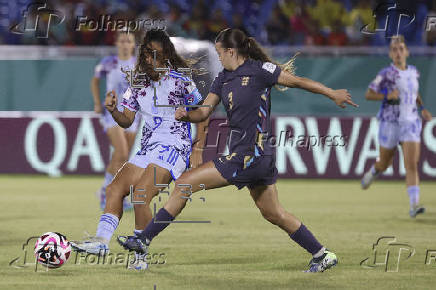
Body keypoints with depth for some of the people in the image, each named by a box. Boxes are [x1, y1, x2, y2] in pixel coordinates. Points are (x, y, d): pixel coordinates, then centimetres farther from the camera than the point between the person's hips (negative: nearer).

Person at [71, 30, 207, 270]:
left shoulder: (180, 81, -6)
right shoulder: (139, 82, 11)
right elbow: (127, 121, 15)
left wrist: (198, 150, -7)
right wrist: (113, 110, -6)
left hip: (175, 148, -8)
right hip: (148, 149, 8)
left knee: (140, 196, -22)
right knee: (115, 189, -7)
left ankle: (141, 257, -17)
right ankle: (101, 239, -17)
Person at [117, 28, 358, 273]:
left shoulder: (259, 70, -10)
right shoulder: (223, 78, 14)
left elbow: (297, 81, -4)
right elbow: (205, 112, 13)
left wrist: (333, 94, 0)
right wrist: (186, 115, -8)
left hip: (249, 156, -9)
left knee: (184, 185, -6)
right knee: (274, 214, 16)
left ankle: (144, 240, 1)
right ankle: (322, 255, 23)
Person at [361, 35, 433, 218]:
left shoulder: (414, 72, 7)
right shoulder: (386, 74, -9)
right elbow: (369, 95, -7)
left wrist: (422, 108, 12)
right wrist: (387, 96, -22)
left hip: (411, 123, 3)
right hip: (390, 123, -3)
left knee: (412, 165, -12)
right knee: (384, 164, 14)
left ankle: (414, 205, -18)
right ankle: (373, 172, 51)